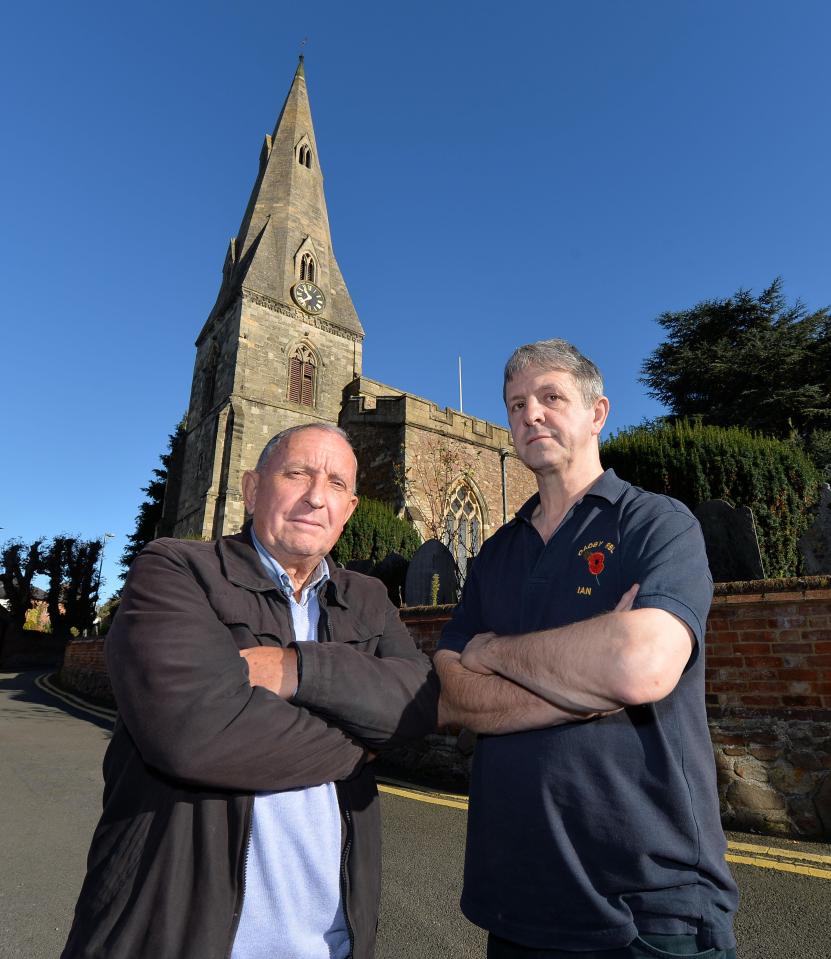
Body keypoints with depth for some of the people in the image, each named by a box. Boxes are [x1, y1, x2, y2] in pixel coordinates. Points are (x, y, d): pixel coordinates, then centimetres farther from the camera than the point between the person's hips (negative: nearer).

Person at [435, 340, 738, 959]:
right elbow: (450, 703, -5)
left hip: (651, 904, -4)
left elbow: (641, 668, -28)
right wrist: (593, 685, -19)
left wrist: (492, 650, -13)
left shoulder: (659, 523, -9)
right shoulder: (496, 554, 5)